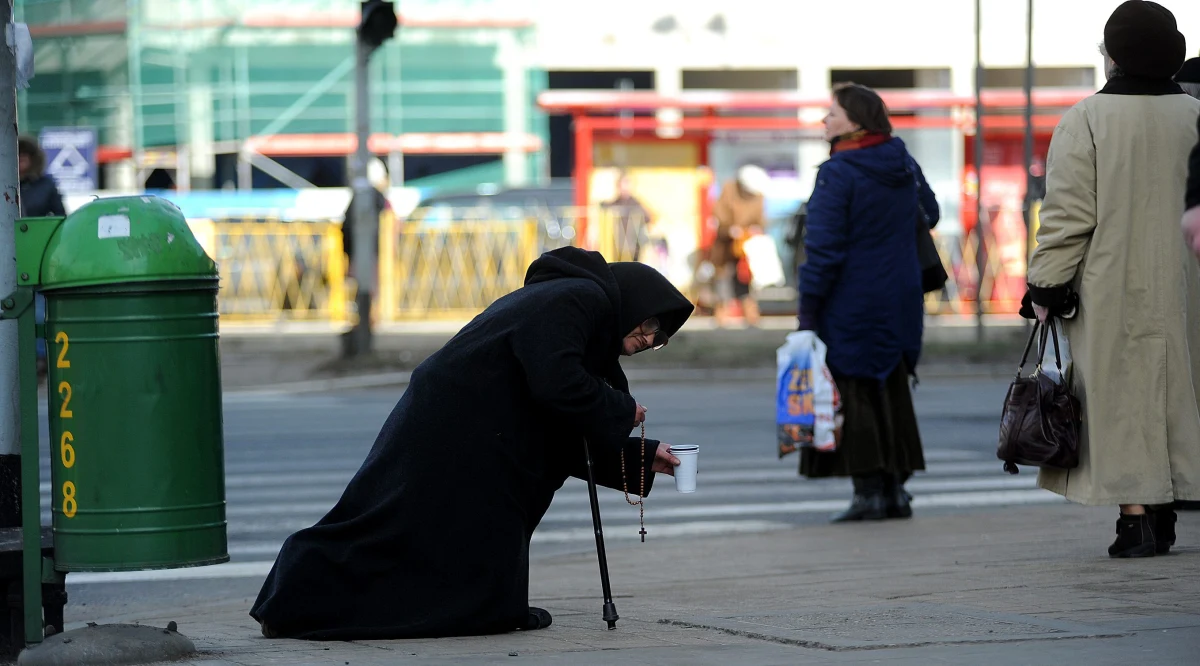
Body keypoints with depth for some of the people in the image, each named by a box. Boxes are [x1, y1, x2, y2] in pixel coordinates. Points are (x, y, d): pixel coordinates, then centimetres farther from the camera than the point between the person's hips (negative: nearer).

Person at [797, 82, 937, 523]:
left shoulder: (837, 174, -16)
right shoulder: (903, 164, 6)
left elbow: (824, 247, -18)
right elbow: (928, 215, 22)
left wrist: (808, 307, -14)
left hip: (851, 302, -7)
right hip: (901, 301, 7)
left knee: (853, 392, -1)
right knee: (892, 391, 14)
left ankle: (869, 492, -5)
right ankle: (895, 490, 15)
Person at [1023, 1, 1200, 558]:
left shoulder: (1085, 121, -9)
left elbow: (1068, 215, -11)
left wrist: (1046, 285, -5)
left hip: (1112, 289, -4)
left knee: (1120, 397, -1)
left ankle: (1135, 517, -6)